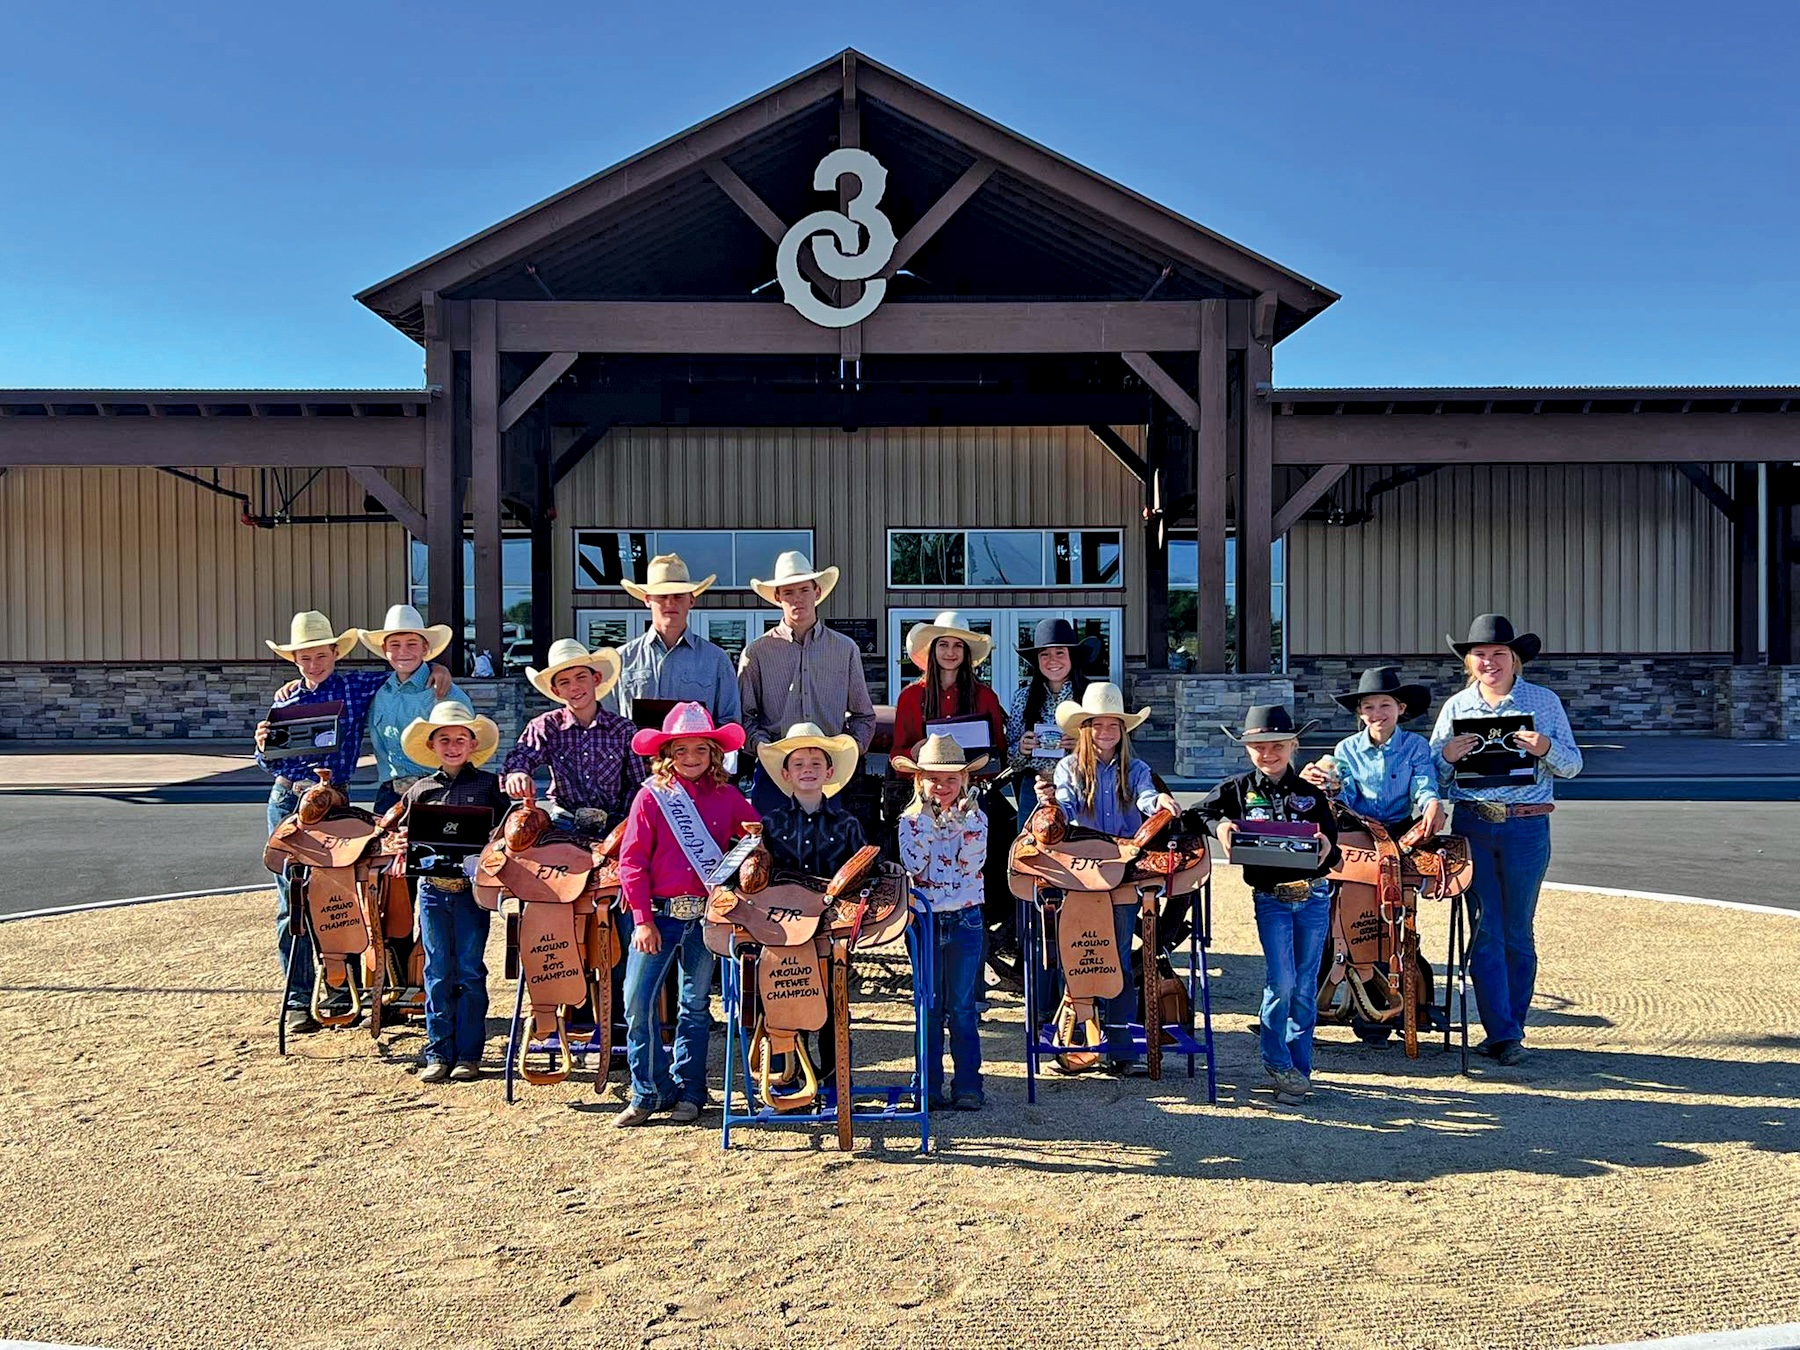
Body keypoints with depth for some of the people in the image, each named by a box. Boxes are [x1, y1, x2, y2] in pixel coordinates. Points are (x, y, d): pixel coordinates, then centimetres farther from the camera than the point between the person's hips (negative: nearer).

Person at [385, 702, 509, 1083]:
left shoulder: (488, 785, 2)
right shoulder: (420, 790, 9)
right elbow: (405, 835, 15)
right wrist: (402, 845, -6)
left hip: (472, 888, -2)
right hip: (432, 888, 2)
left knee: (470, 971, 2)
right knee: (437, 972, 7)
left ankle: (468, 1054, 11)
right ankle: (438, 1053, 15)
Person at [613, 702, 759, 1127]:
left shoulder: (727, 798, 5)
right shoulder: (652, 797, -1)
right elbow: (632, 861, -3)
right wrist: (642, 919, -8)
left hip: (707, 915, 2)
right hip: (659, 914, -1)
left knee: (695, 1005, 11)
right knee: (637, 1001, -6)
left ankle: (688, 1091, 22)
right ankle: (649, 1092, 9)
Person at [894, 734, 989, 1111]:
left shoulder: (975, 818, 2)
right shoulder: (911, 820, 2)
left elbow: (972, 863, -11)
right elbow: (914, 866, -12)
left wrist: (964, 822, -18)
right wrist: (926, 823, -16)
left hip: (965, 920, 0)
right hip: (924, 921, 1)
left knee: (962, 1009, 4)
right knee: (929, 1007, 8)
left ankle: (967, 1085, 12)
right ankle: (929, 1087, 16)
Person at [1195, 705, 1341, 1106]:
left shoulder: (1310, 794, 7)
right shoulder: (1238, 789, 4)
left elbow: (1331, 841, 6)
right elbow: (1202, 812, 8)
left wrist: (1327, 847, -18)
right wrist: (1218, 825, -14)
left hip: (1314, 895, 2)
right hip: (1270, 897, -2)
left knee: (1305, 987, 6)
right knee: (1281, 982, -11)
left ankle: (1299, 1068, 18)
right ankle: (1278, 1063, 9)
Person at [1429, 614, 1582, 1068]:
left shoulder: (1545, 702, 7)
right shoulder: (1455, 706, 10)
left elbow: (1572, 764, 6)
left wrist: (1546, 748, -15)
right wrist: (1448, 755, -11)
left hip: (1527, 826, -1)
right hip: (1471, 825, 1)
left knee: (1518, 932, 5)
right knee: (1485, 930, -2)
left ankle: (1512, 1028, 17)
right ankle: (1502, 1033, 1)